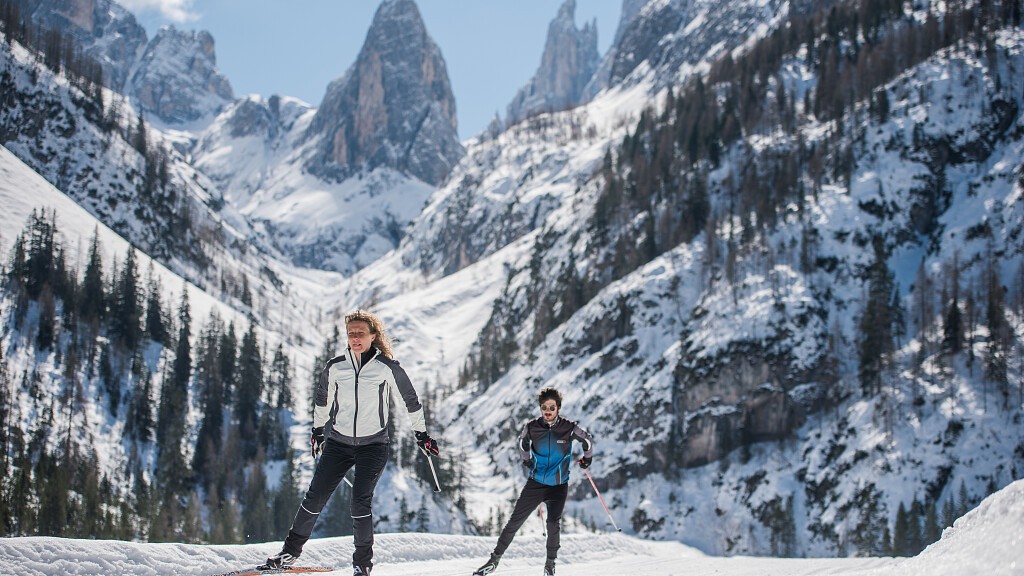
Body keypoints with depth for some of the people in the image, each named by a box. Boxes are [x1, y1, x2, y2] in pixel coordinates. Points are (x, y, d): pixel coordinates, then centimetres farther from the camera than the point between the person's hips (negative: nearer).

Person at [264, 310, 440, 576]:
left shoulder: (387, 367, -8)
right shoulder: (335, 367, 0)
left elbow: (410, 400, 4)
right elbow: (322, 399, 19)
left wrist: (422, 434, 9)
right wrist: (318, 429, 27)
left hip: (373, 444, -3)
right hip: (338, 442, 3)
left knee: (360, 501, -14)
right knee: (315, 496, 0)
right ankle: (291, 549, 16)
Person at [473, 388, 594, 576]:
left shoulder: (569, 428, -13)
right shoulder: (532, 427, -9)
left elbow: (587, 439, 7)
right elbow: (523, 441, 15)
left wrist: (587, 458, 20)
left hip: (559, 485, -2)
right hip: (536, 482, 2)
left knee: (553, 523, -15)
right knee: (515, 521, 0)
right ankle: (495, 559, 10)